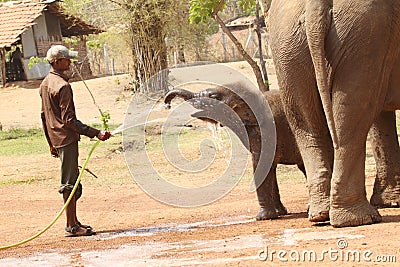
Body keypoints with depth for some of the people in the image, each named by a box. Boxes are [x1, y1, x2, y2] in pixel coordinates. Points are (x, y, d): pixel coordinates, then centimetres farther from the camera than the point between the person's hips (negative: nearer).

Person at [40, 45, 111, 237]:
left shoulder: (45, 84, 13)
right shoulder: (62, 86, -17)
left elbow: (44, 116, 19)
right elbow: (69, 120, -20)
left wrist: (51, 144, 25)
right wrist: (96, 133, -22)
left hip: (55, 139, 10)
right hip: (67, 139, -10)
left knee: (72, 179, 16)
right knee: (70, 183, -6)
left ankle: (73, 222, 21)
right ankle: (71, 226, -5)